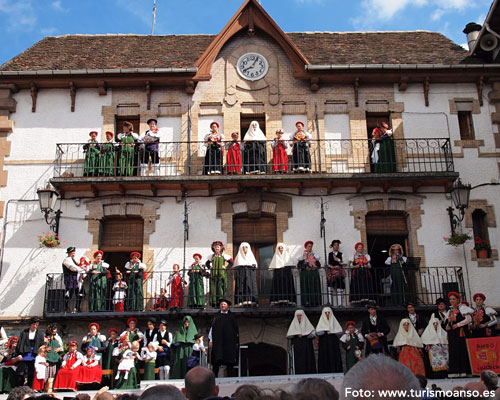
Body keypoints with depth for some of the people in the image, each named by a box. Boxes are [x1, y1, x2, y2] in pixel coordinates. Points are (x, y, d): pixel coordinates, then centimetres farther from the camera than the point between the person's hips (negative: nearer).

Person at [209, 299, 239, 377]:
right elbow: (212, 328, 8)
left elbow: (236, 330, 11)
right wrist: (211, 340, 0)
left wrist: (236, 341, 4)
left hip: (229, 341, 0)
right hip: (217, 341, 0)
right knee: (216, 362, -5)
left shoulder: (232, 316, 11)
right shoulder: (216, 316, 12)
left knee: (229, 362, -2)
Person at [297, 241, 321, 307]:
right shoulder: (302, 256, 3)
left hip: (314, 274, 4)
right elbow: (298, 265, -3)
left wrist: (316, 267, -4)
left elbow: (319, 264, 15)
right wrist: (305, 267, -15)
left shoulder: (314, 255, 14)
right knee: (306, 288, -8)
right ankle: (307, 302, -7)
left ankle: (315, 302, 1)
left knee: (315, 288, -1)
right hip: (305, 274, -4)